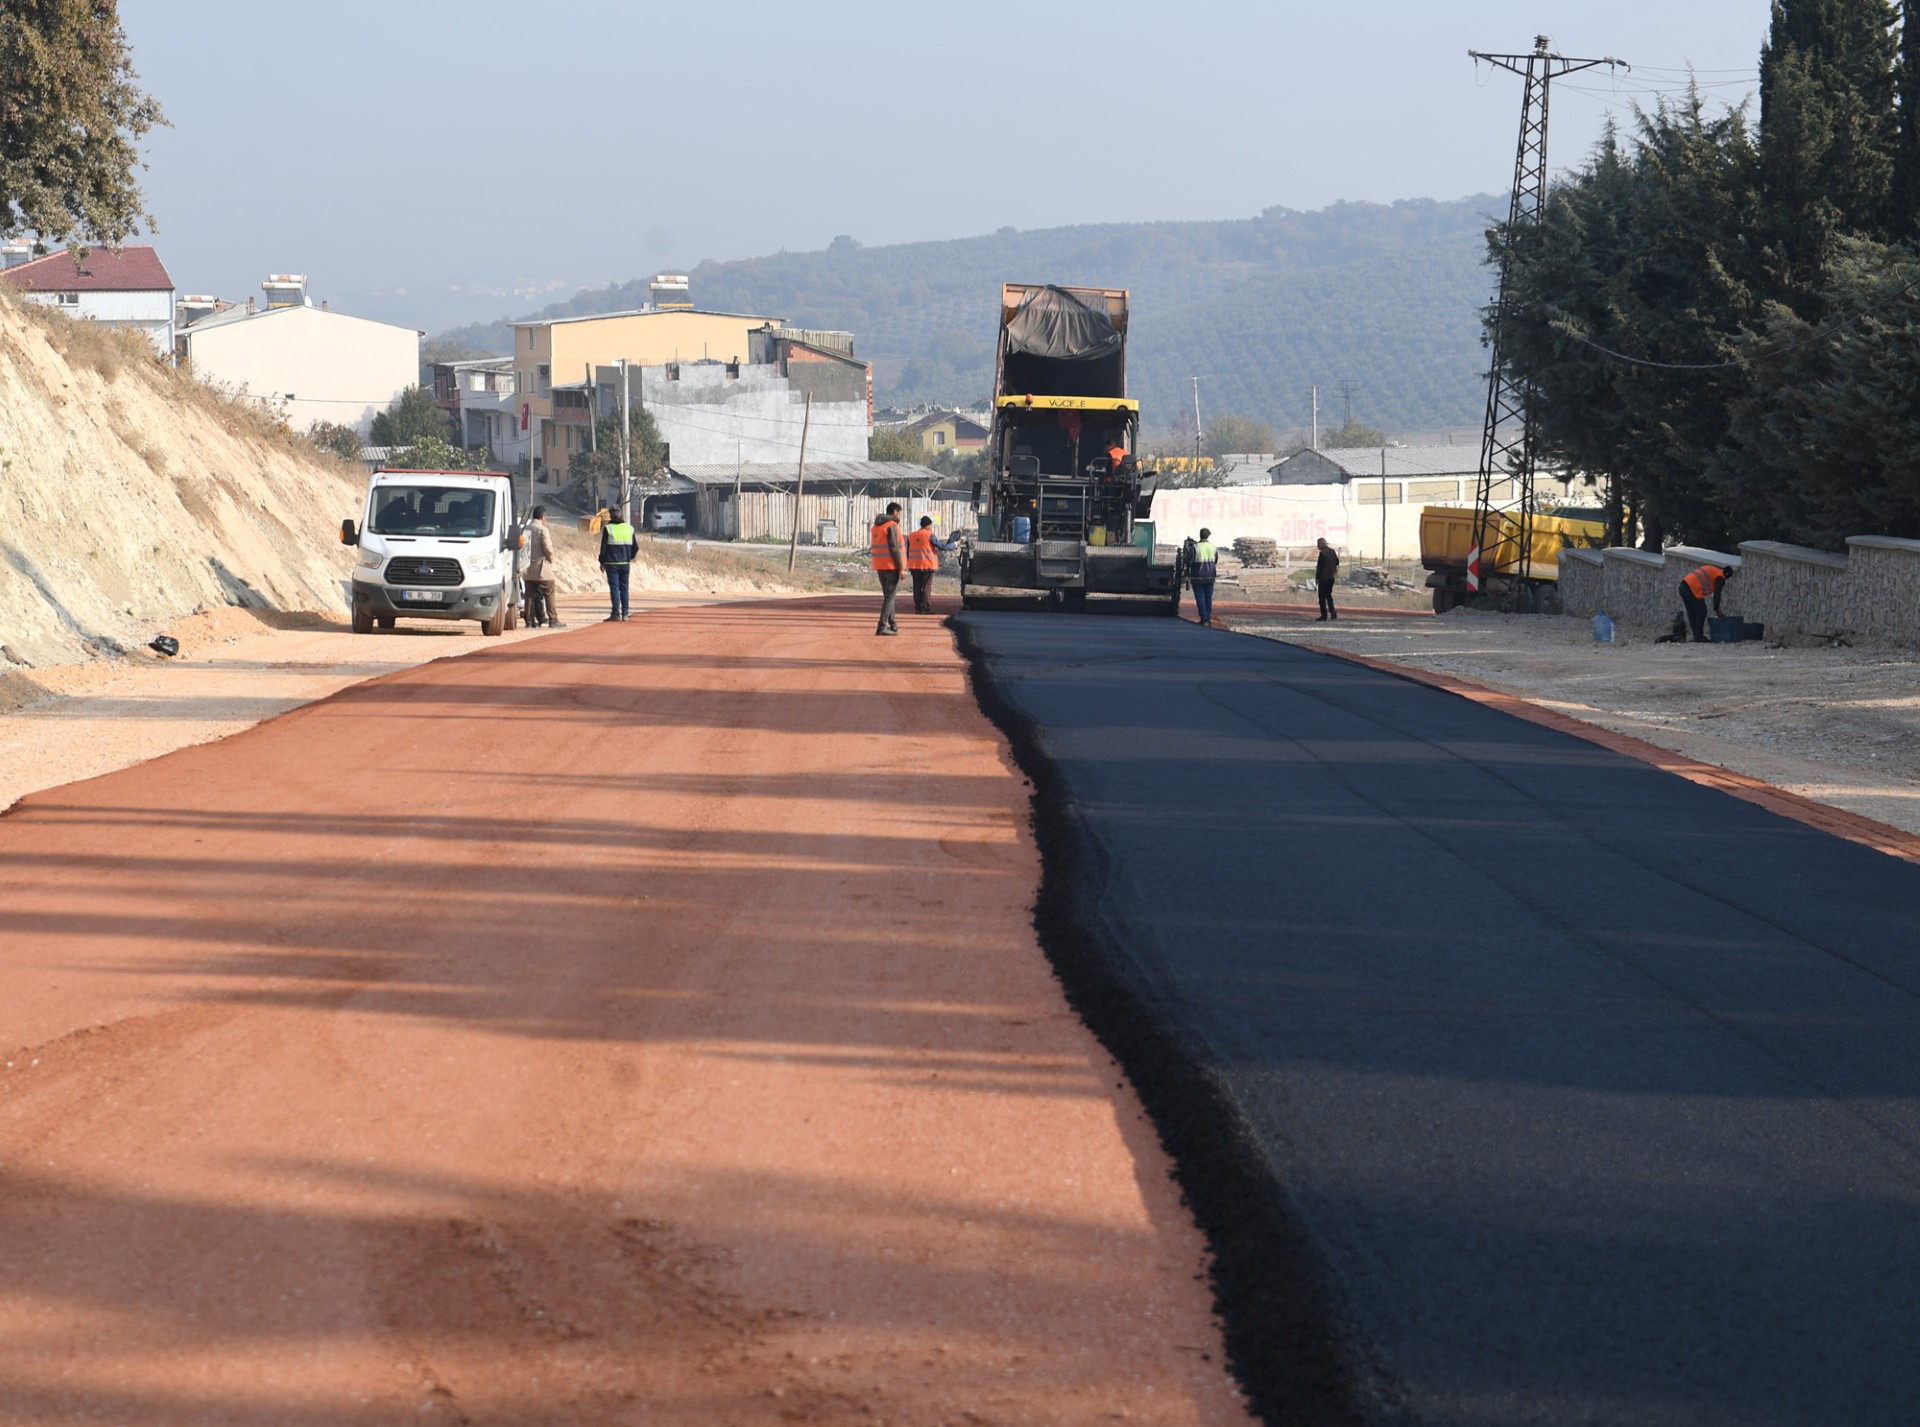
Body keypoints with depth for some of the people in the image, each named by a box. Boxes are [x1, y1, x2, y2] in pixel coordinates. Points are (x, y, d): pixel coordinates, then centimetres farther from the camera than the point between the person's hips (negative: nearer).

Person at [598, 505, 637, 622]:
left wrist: (602, 561, 4)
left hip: (612, 563, -4)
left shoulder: (608, 528, -8)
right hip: (625, 563, 4)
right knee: (624, 588, 10)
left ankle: (616, 613, -10)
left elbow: (604, 547, -7)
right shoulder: (629, 528, 5)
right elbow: (636, 547, 9)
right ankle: (625, 613, 9)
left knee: (614, 588, -4)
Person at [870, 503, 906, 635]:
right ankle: (882, 627, -13)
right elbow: (894, 548, -18)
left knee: (888, 595, 17)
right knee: (890, 596, -7)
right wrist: (901, 568, -15)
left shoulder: (876, 526, 13)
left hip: (880, 566, 8)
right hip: (892, 566, -8)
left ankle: (892, 625, 24)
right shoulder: (892, 526, -13)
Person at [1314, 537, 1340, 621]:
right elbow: (1337, 562, 16)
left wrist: (1317, 578, -12)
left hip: (1323, 577, -8)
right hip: (1331, 577, 8)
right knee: (1328, 595, 19)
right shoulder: (1332, 551, 5)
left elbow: (1319, 566, -18)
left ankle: (1324, 615, 1)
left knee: (1322, 597, 1)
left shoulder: (1322, 553, -18)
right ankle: (1332, 611, 5)